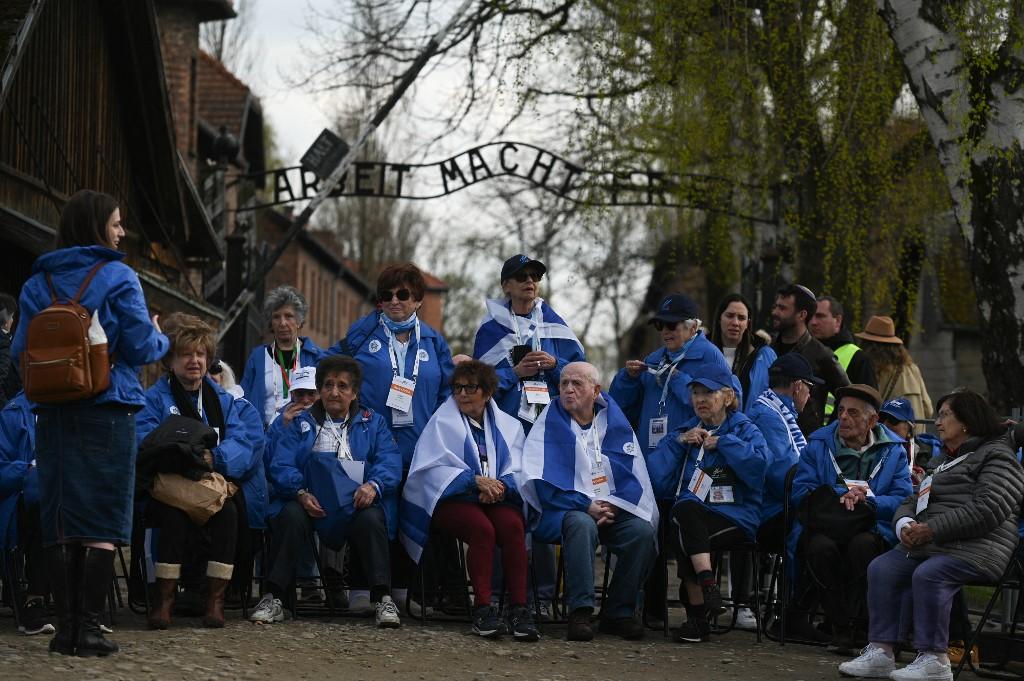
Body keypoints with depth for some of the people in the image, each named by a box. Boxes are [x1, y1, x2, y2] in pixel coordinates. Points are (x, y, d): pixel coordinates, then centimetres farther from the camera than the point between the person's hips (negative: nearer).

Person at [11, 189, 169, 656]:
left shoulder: (37, 283, 7)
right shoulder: (118, 277, -6)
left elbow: (20, 350, 8)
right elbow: (141, 347, -8)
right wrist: (160, 339, 14)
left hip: (52, 415, 4)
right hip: (106, 413, -4)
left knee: (59, 522, 7)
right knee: (101, 523, -1)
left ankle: (65, 629, 6)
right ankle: (89, 630, -4)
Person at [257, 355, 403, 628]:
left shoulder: (373, 423, 20)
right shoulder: (298, 423, 18)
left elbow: (390, 462, 4)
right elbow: (282, 465, 4)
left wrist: (373, 485, -19)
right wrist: (301, 493, -17)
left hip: (356, 503, 0)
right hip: (309, 501, 0)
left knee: (371, 519, -34)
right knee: (290, 515, -33)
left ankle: (383, 599, -32)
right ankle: (273, 598, -30)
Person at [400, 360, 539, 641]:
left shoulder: (508, 426, 19)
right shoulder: (443, 422, 11)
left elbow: (518, 470, 7)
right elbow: (436, 467, -2)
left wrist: (500, 486, -16)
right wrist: (475, 480, -16)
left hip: (496, 497, 2)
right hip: (451, 497, -2)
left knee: (512, 524, -32)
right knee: (482, 528, -35)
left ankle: (519, 609, -35)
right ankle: (482, 608, -33)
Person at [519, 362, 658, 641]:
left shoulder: (615, 422, 12)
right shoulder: (549, 424, 4)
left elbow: (635, 473, 9)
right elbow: (542, 480, -5)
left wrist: (613, 504, -10)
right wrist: (586, 506, -15)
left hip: (616, 510, 3)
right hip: (567, 510, -3)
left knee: (643, 530, -27)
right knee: (582, 525, -38)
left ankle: (618, 612, -15)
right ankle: (580, 612, -36)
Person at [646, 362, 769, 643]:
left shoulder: (745, 430, 11)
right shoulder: (686, 432, 24)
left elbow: (758, 464, -14)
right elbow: (657, 480, 10)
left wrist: (722, 443, -6)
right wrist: (678, 442, 3)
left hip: (736, 517, -3)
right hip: (692, 518, 3)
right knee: (684, 508, -33)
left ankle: (698, 617, -30)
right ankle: (707, 585, -35)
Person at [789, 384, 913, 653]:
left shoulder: (893, 451, 11)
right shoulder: (818, 444, 13)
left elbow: (903, 499, -1)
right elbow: (801, 492, 1)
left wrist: (867, 500, -17)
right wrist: (842, 495, -11)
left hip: (871, 529, -1)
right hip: (824, 527, 1)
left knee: (863, 545, -37)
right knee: (821, 547, -35)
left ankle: (853, 623, -24)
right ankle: (840, 626, -23)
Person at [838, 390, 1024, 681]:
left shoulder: (996, 456, -2)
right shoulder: (946, 461, 30)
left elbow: (987, 510, -17)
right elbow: (912, 502, 26)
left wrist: (932, 530, -18)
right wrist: (905, 524, -1)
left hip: (976, 548, -9)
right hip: (929, 545, 9)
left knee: (928, 575, -34)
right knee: (881, 568, -11)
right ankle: (880, 651, -17)